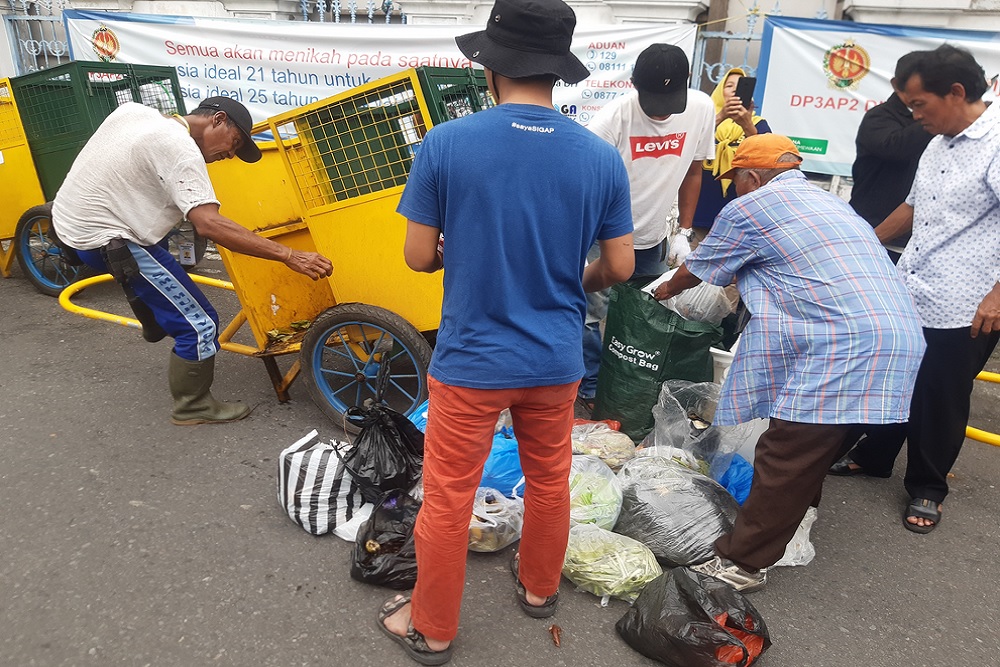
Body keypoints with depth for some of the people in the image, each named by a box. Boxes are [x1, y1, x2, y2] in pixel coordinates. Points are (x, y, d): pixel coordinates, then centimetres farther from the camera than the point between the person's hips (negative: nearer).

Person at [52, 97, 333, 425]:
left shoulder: (133, 109, 5)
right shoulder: (181, 151, -21)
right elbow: (210, 224, -32)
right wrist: (288, 255, -33)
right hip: (103, 239, -10)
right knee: (199, 325, -7)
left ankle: (154, 323, 50)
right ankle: (193, 407, 12)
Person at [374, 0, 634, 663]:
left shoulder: (445, 143, -14)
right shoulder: (602, 157, -8)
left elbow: (418, 256, -9)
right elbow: (620, 266, -2)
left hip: (470, 360, -2)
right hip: (556, 361, 3)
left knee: (447, 501, 13)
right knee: (550, 483, 24)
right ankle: (539, 589, 46)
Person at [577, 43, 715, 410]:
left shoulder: (702, 109, -9)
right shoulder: (615, 117, -23)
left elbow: (692, 171, 5)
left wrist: (684, 233, 5)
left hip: (654, 239, 5)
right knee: (595, 316, -4)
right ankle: (591, 392, 15)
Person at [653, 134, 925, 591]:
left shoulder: (749, 207, 2)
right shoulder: (829, 202, 28)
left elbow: (696, 270, 15)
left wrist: (666, 291, 34)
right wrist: (743, 288, 51)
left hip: (843, 349, -9)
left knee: (783, 463, -3)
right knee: (810, 456, 22)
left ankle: (743, 562, 4)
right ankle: (794, 515, 37)